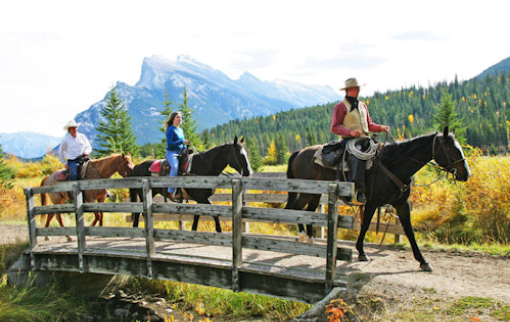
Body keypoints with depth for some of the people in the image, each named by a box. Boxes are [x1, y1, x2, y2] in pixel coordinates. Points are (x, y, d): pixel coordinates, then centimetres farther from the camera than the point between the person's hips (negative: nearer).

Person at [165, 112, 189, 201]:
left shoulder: (181, 130, 19)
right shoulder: (171, 130, -6)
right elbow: (170, 143, -15)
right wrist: (182, 142, -19)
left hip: (180, 153, 9)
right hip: (171, 153, -9)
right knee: (175, 167, -33)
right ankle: (170, 192, -35)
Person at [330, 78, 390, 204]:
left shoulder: (363, 105, 23)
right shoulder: (341, 106, 2)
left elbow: (369, 124, 26)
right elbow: (334, 128, -3)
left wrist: (380, 128, 6)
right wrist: (350, 132, -18)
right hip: (350, 140, -7)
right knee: (357, 158, -33)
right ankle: (360, 191, -34)